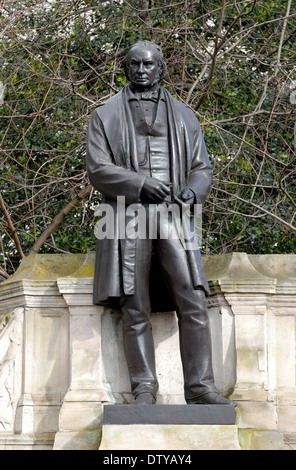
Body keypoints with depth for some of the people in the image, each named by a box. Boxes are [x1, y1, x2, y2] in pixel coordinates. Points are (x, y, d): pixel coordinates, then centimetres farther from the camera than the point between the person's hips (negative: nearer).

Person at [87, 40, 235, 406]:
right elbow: (98, 169, 2)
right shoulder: (106, 115, 11)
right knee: (135, 308, -4)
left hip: (174, 214, 2)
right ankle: (144, 388, -1)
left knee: (193, 301, -10)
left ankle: (200, 385, -6)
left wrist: (192, 191, -8)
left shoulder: (183, 116, 18)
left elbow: (201, 168, 16)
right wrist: (141, 184, -14)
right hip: (128, 214, -1)